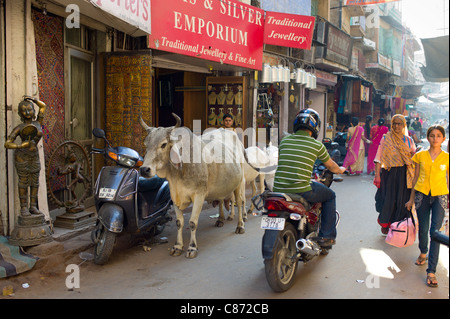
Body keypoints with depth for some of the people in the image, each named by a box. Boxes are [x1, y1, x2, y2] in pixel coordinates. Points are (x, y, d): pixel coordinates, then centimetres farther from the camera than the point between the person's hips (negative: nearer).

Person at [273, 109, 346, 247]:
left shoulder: (284, 141, 9)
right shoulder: (317, 145, -1)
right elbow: (331, 166, 15)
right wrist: (340, 170, 39)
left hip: (278, 189, 5)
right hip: (301, 191, -5)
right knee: (330, 196, 21)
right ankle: (327, 236, 20)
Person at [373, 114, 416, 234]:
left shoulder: (409, 140, 10)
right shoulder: (386, 138, 2)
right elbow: (379, 157, -2)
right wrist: (377, 175, -9)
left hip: (404, 174, 2)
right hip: (389, 173, -2)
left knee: (401, 200, 2)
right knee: (388, 199, -1)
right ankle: (384, 224, 20)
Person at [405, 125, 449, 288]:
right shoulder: (420, 155, 4)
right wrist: (411, 199, 13)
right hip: (422, 194, 2)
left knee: (435, 231, -9)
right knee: (423, 229, 9)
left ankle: (431, 271, -7)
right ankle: (423, 253, 41)